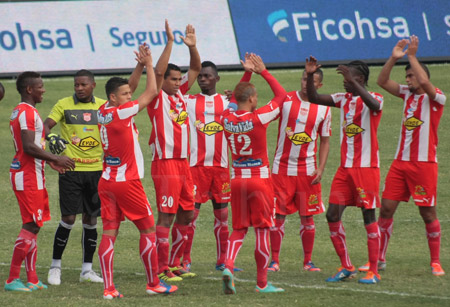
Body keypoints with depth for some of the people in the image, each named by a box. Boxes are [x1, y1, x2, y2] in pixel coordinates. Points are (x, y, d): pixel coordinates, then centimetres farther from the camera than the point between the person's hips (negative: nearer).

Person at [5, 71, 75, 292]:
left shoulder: (19, 111, 16)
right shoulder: (28, 113, -16)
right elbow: (29, 146, -23)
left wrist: (50, 161, 26)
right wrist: (56, 159, -19)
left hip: (29, 174, 11)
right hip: (28, 177, -11)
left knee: (33, 226, 11)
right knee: (31, 226, -9)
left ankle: (32, 280, 13)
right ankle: (13, 279, -9)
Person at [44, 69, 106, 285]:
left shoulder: (103, 106, 7)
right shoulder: (64, 105, -1)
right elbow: (46, 124, -11)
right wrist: (51, 137, -31)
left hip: (96, 169, 3)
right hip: (70, 169, -3)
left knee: (90, 219, 7)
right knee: (68, 218, -7)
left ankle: (87, 270, 15)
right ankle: (55, 266, 8)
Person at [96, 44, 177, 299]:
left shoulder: (103, 113, 6)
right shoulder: (122, 113, -15)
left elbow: (127, 89, 22)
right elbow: (152, 91, -8)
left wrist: (141, 65, 19)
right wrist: (148, 64, 4)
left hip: (107, 181, 7)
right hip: (127, 182, -7)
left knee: (109, 234, 1)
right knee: (148, 230, 6)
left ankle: (109, 287, -5)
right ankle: (154, 283, 11)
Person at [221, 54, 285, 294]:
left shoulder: (227, 118, -3)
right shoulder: (259, 118, -16)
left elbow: (236, 102, 21)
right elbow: (281, 94, -3)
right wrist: (263, 72, 4)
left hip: (237, 179, 4)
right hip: (260, 179, -4)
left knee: (239, 229, 13)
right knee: (262, 229, 4)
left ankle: (228, 266, -13)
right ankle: (262, 282, 9)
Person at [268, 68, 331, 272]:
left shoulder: (323, 109, 3)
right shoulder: (285, 100, -2)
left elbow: (325, 141, 8)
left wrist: (320, 169, -2)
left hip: (307, 169, 1)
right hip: (282, 168, -1)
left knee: (307, 217, 3)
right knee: (278, 215, -2)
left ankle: (308, 261, 12)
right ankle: (274, 261, 6)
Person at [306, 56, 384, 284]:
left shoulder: (374, 99, -9)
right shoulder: (344, 99, 11)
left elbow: (373, 103, -33)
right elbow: (314, 98, 7)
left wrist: (352, 81, -40)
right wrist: (310, 75, -8)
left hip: (366, 167, -7)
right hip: (345, 168, 7)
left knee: (369, 216, -3)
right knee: (332, 215, 1)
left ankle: (373, 271, 2)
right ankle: (346, 267, 11)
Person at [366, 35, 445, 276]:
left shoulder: (436, 98, -6)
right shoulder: (407, 94, 12)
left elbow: (424, 82, -26)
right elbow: (382, 82, 6)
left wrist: (412, 56, -20)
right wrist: (393, 58, -6)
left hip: (424, 163, -6)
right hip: (401, 161, 6)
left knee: (428, 212, -2)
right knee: (386, 208, 2)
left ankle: (435, 262, 7)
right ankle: (379, 258, 9)